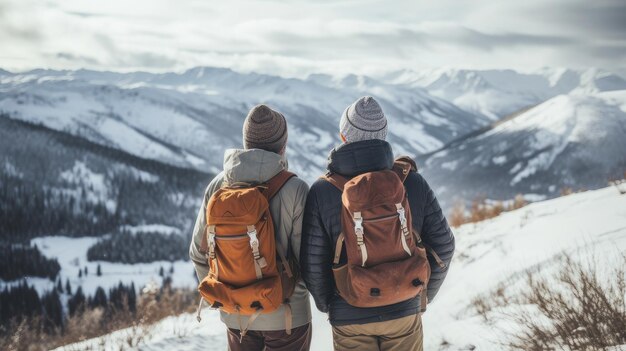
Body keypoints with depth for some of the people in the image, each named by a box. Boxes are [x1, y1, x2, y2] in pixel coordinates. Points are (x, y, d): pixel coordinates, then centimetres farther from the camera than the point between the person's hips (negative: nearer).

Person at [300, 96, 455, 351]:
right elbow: (442, 245, -3)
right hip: (405, 312, 1)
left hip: (349, 319, -1)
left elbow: (313, 262, -10)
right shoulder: (413, 183, -9)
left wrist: (326, 304, 9)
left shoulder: (322, 192, -13)